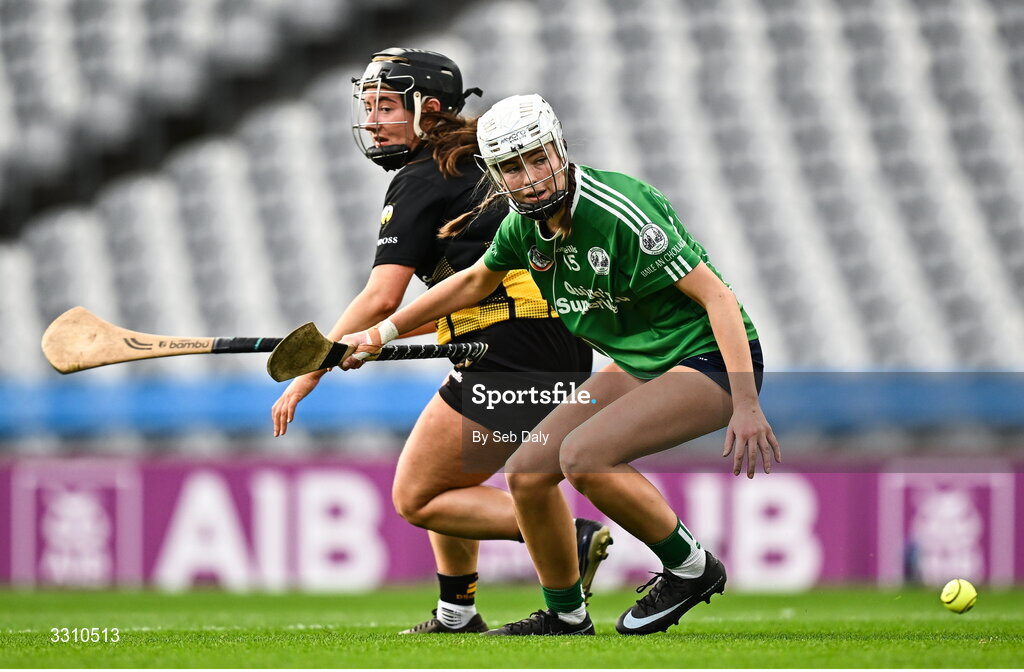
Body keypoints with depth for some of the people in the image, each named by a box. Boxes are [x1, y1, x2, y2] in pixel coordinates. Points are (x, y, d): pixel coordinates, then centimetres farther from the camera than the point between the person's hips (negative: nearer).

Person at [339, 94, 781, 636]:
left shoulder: (620, 213, -26)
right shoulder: (524, 224, -2)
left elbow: (717, 296, -26)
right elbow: (475, 281, 21)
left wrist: (747, 406, -33)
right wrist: (381, 333, 21)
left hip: (709, 359, -8)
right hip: (635, 365, 8)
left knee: (583, 455, -27)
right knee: (527, 471, 0)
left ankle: (690, 568, -8)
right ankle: (565, 617, 20)